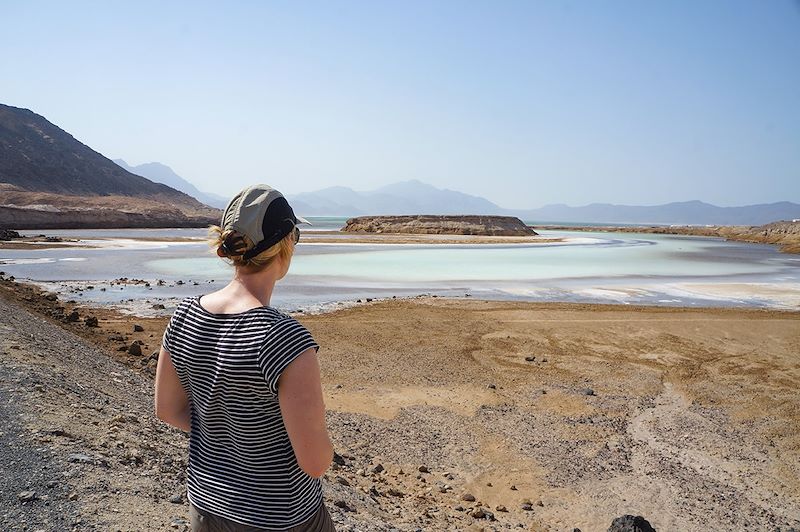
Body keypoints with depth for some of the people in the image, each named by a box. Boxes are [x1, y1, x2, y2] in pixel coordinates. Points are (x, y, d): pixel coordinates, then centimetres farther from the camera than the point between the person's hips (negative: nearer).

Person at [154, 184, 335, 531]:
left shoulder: (184, 317, -11)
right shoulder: (286, 338, -30)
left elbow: (167, 409, 3)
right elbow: (315, 461, -25)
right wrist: (313, 434, -4)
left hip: (206, 502, 5)